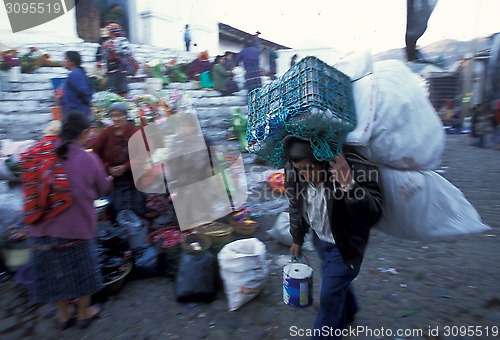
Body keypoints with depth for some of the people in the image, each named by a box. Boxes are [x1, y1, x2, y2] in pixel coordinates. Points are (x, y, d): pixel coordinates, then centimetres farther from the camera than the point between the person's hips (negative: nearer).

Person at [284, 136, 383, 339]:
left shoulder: (355, 169, -35)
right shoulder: (293, 172, -19)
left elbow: (372, 215, -41)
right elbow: (296, 206, 0)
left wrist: (349, 184, -55)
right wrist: (297, 239, 11)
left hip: (345, 244, -5)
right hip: (320, 238, 5)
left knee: (330, 295, 3)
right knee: (338, 280, 27)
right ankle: (348, 310, 58)